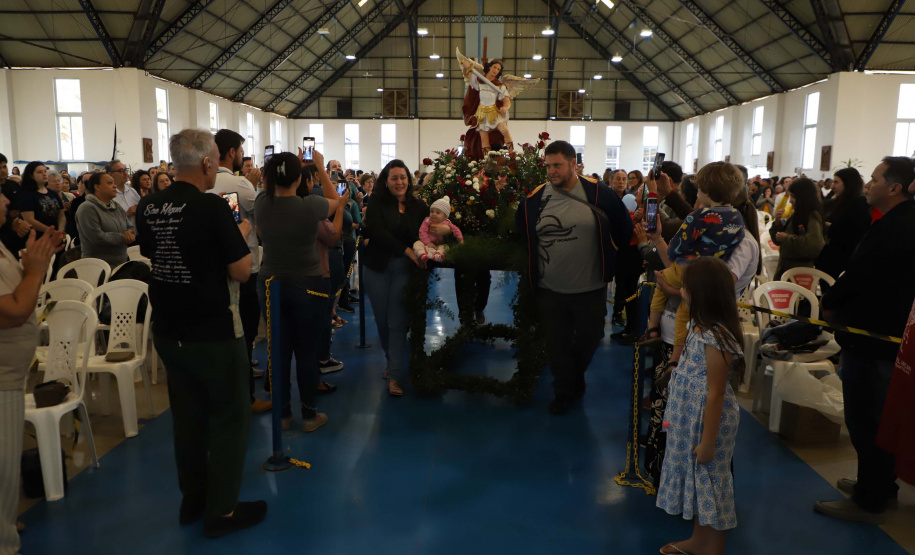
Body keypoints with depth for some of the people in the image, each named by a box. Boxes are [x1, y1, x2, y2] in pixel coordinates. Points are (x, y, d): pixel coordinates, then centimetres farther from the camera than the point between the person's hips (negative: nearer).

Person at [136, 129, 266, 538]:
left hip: (168, 331, 7)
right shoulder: (212, 207, -20)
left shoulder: (149, 207, 2)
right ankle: (221, 511, 16)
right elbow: (241, 271, -18)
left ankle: (192, 499, 32)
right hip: (214, 333, -7)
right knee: (230, 418, 8)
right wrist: (241, 234, 0)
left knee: (187, 417, 19)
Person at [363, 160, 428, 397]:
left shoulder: (418, 207, 0)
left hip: (404, 269, -1)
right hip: (378, 268, 1)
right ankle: (391, 360, 36)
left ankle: (394, 376, 3)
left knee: (397, 322, -3)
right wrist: (407, 250, -21)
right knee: (382, 319, 11)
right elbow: (377, 232, -15)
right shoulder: (377, 204, -2)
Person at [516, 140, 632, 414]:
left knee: (589, 339, 18)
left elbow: (624, 230, 2)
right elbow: (521, 237, 11)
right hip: (550, 291, 1)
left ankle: (575, 377, 48)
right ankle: (565, 392, 33)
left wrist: (609, 263, 6)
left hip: (590, 289, 0)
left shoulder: (599, 194, -10)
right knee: (557, 345, 11)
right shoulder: (534, 199, -5)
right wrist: (532, 271, 11)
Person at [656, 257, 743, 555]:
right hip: (692, 419, 10)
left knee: (710, 483, 8)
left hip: (708, 421, -10)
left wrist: (708, 441, -19)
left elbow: (715, 395, -24)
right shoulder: (701, 326, -2)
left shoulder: (715, 338, -27)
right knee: (697, 480, 22)